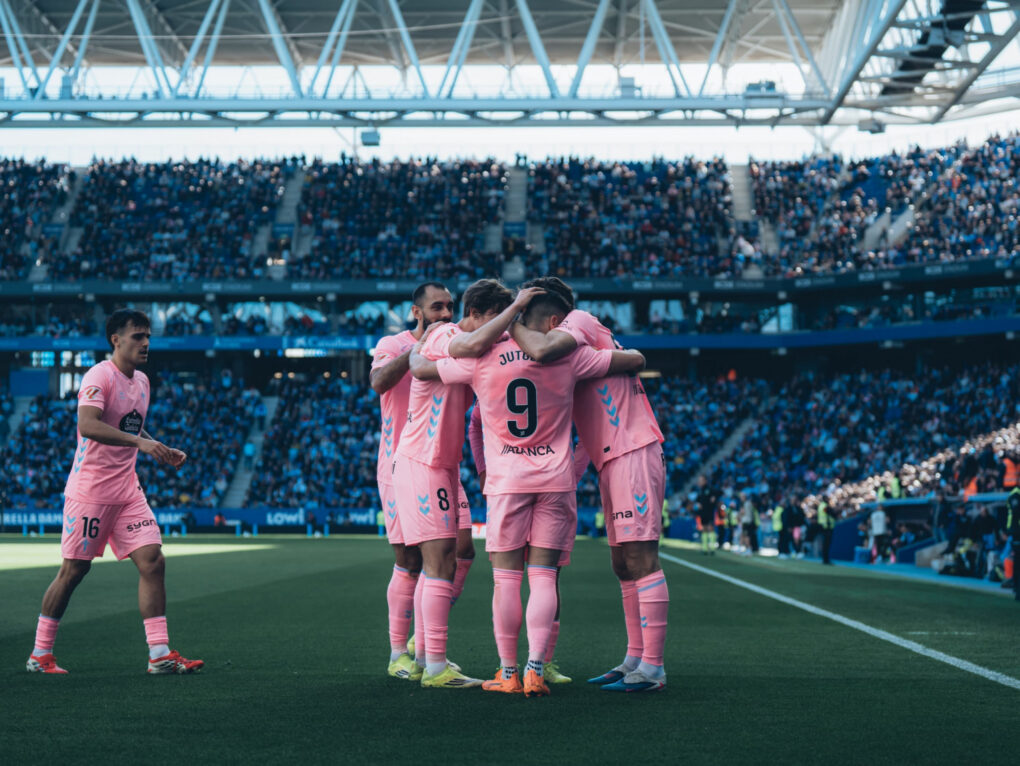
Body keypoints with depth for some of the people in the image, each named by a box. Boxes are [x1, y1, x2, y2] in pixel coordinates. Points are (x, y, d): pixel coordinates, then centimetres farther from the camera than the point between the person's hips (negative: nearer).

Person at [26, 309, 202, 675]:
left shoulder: (141, 381, 12)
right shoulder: (100, 376, -14)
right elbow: (87, 425, -30)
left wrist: (162, 451, 11)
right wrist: (141, 442, -36)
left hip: (127, 490, 7)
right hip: (90, 490, -7)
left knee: (153, 562, -4)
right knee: (74, 570, 0)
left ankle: (159, 655, -2)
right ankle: (40, 654, 14)